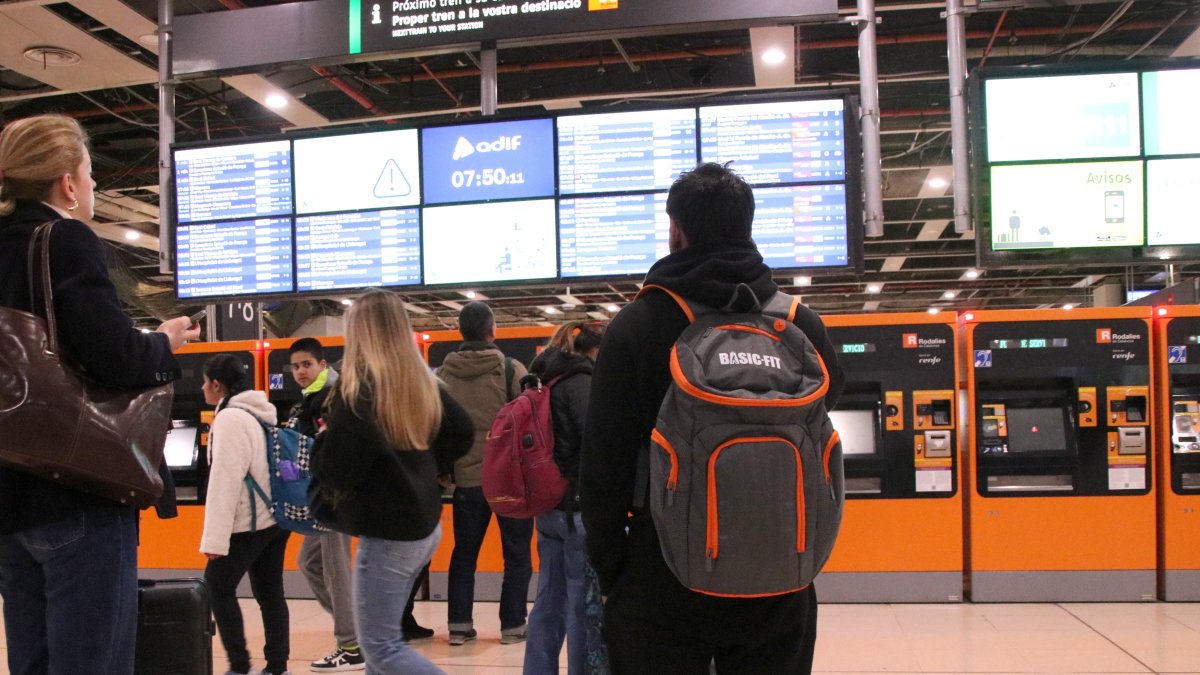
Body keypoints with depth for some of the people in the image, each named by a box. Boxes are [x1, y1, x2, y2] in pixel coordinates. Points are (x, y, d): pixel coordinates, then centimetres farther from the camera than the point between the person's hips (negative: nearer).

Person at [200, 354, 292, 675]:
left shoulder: (230, 419, -13)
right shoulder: (260, 414, 15)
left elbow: (225, 480, -19)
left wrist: (215, 538, -20)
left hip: (250, 522, -9)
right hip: (275, 516, 9)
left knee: (218, 587, 2)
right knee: (270, 591, 9)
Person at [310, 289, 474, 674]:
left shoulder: (359, 385, -16)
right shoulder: (422, 380, 7)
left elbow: (339, 468, -22)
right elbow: (462, 432, 15)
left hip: (388, 530, -8)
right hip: (423, 522, 8)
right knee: (383, 634, 19)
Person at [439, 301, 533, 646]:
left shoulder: (443, 374, 1)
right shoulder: (511, 369, -9)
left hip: (465, 478, 3)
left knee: (464, 553, 16)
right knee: (517, 554, 10)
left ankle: (459, 625, 17)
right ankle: (513, 625, 12)